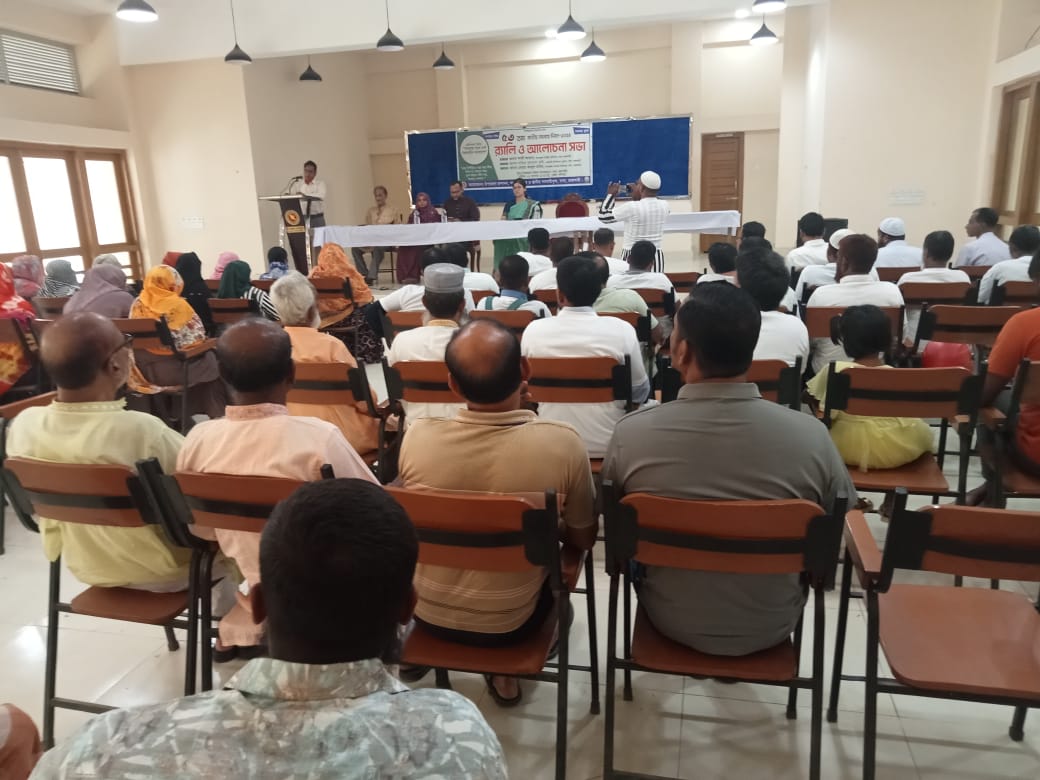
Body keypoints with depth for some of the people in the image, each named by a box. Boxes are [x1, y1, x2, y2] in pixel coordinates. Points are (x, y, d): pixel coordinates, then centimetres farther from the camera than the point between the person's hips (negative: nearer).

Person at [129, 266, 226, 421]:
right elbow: (198, 334, -11)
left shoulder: (138, 303, -1)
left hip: (143, 368, 6)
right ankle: (215, 414, 25)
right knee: (210, 361, 21)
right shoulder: (177, 304, -16)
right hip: (172, 369, -6)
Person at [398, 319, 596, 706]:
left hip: (426, 613, 2)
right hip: (509, 623, -1)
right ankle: (505, 672, 37)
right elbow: (583, 539, -9)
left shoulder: (416, 436, -22)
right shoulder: (562, 443, -27)